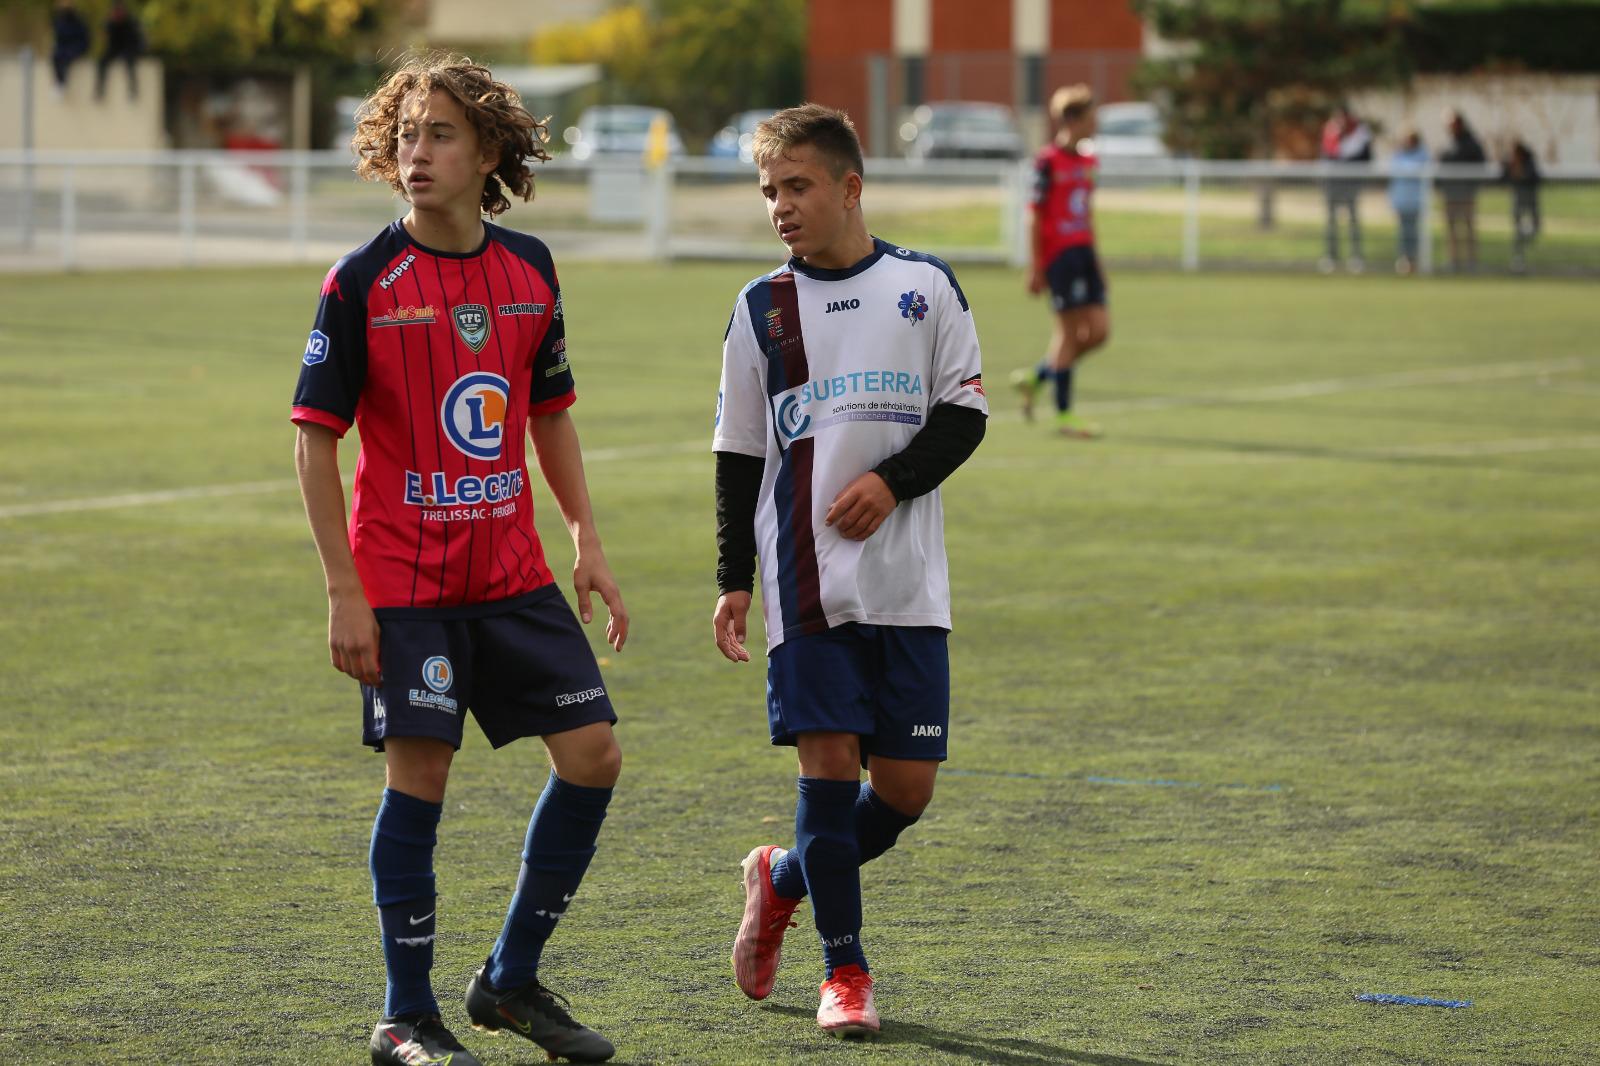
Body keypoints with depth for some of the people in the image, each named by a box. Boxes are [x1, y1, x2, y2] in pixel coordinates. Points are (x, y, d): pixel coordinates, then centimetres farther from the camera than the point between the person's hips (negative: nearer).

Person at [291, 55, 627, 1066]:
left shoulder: (530, 267, 5)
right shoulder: (364, 281, -8)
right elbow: (315, 439, -7)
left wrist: (588, 543, 10)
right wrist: (344, 592, -12)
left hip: (514, 572, 5)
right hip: (404, 583, -5)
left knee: (593, 755, 1)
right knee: (419, 775, -5)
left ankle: (512, 981, 16)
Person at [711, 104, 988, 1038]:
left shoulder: (926, 287, 4)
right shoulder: (762, 307, 6)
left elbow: (965, 415, 5)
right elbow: (739, 455, 9)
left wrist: (893, 480, -12)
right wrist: (733, 581, 4)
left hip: (908, 582, 1)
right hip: (806, 584, -1)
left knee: (907, 785, 0)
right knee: (830, 760, -7)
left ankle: (782, 881, 27)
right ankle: (845, 969, 7)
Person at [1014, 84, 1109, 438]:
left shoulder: (1086, 162, 14)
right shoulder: (1048, 161, -9)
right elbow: (1036, 216, -9)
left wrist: (1096, 262, 21)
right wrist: (1036, 267, -10)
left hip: (1084, 252, 8)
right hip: (1059, 253, -8)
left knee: (1099, 330, 2)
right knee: (1069, 329, -5)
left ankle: (1035, 377, 20)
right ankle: (1063, 415, 3)